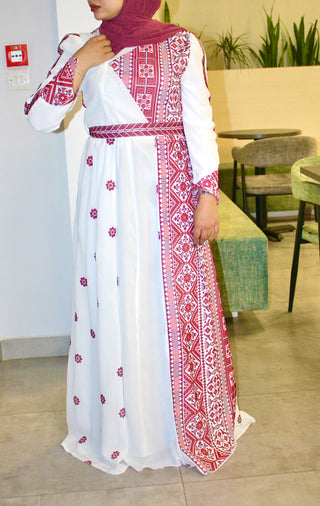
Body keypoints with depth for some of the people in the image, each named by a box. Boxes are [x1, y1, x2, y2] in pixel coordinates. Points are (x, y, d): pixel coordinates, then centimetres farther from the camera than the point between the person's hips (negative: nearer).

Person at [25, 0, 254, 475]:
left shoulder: (181, 45, 3)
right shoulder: (80, 48, 8)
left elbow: (200, 123, 0)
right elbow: (40, 118, 3)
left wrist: (208, 195, -6)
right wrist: (79, 65, -8)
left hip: (170, 187, -1)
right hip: (110, 189, 2)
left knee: (177, 301, 4)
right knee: (114, 303, 5)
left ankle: (191, 423, 25)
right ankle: (122, 425, 25)